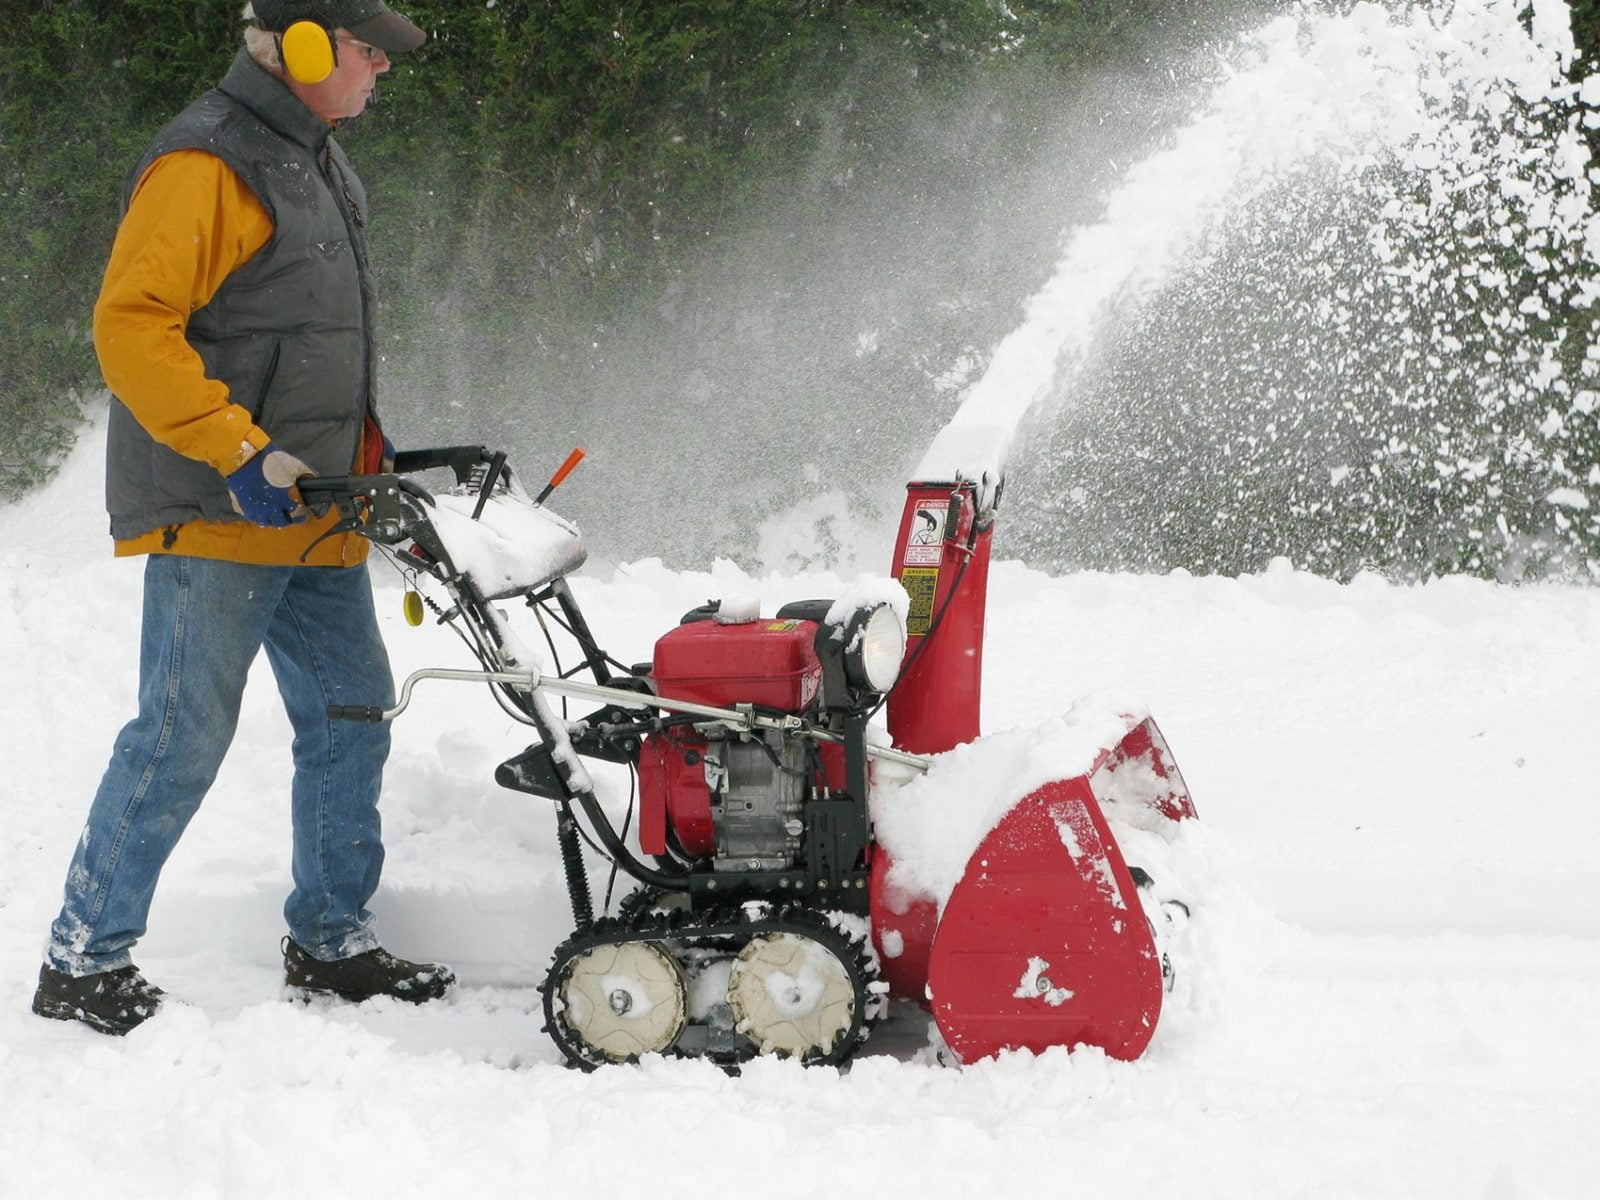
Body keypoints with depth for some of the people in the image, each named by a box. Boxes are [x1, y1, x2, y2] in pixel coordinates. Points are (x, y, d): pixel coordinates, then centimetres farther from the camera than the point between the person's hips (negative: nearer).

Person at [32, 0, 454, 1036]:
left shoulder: (319, 162, 17)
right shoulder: (204, 167, -14)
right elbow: (131, 327, -21)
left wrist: (365, 444, 18)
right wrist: (240, 453, -26)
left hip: (314, 515, 9)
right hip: (216, 519, -9)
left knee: (352, 712, 11)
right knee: (184, 736, -7)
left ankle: (331, 941, 22)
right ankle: (85, 960, 3)